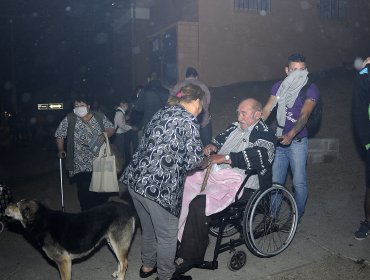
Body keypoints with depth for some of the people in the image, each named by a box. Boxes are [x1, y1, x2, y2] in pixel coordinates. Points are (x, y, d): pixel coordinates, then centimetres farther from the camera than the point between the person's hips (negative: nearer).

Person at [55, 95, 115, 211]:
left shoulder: (100, 117, 4)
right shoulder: (69, 119, -1)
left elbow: (111, 129, 6)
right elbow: (59, 135, 7)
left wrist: (104, 135, -13)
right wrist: (61, 150, -2)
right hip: (81, 166, -2)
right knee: (86, 192, -6)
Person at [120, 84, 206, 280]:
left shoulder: (162, 112, 13)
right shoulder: (188, 121, -10)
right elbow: (193, 160, -14)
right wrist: (200, 156, 9)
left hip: (135, 180, 8)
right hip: (159, 187, -8)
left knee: (148, 229, 27)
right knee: (167, 235, 13)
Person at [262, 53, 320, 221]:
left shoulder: (310, 89, -8)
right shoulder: (279, 86, 4)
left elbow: (304, 115, -21)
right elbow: (267, 109, -4)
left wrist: (290, 135, -36)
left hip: (297, 141, -3)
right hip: (278, 140, 3)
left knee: (299, 182, 2)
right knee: (275, 181, 10)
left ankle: (297, 216, 24)